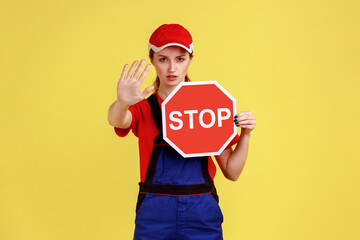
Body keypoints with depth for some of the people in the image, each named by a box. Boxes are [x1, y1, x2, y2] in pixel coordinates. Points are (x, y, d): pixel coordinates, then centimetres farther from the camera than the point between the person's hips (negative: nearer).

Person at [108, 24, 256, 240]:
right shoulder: (144, 109, 4)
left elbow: (232, 172, 6)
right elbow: (116, 120, -22)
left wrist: (245, 134, -10)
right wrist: (122, 103, -44)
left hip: (202, 216, 1)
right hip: (154, 217, -1)